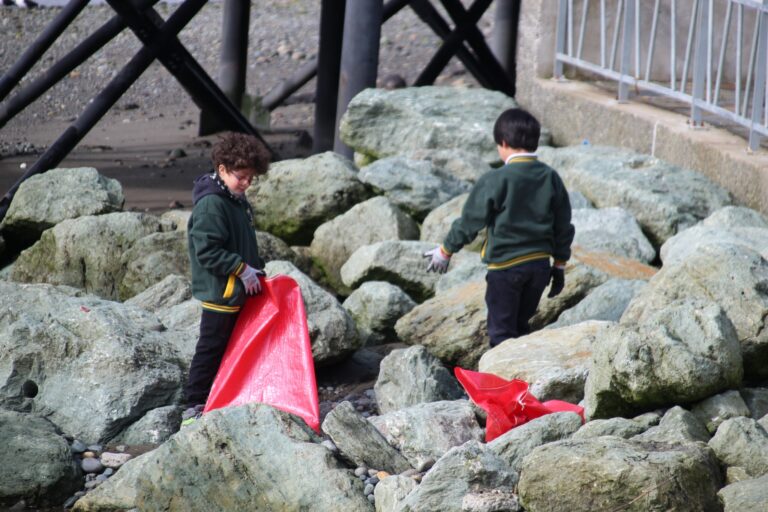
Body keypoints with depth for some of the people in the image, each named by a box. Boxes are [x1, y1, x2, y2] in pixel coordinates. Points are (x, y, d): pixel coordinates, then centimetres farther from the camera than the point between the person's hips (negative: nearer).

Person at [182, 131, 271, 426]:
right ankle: (194, 408, 4)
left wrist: (256, 270, 10)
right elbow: (207, 251, -24)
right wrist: (241, 269, -22)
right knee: (211, 349, -3)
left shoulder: (238, 201, 11)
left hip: (239, 292, 9)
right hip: (219, 292, -9)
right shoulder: (210, 205, -19)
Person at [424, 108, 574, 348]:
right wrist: (560, 265, 19)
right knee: (521, 324, 19)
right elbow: (563, 226, 7)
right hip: (540, 264, 5)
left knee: (501, 330, 3)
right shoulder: (551, 178, 1)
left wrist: (445, 250, 6)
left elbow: (471, 220, -8)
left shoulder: (496, 180, -15)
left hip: (505, 266, -5)